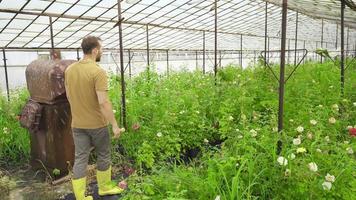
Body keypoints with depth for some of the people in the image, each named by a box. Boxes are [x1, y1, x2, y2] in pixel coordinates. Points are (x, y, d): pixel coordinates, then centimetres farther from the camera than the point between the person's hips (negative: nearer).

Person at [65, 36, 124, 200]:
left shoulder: (69, 69, 2)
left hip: (77, 124, 6)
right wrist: (115, 125, -18)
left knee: (80, 158, 10)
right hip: (96, 123, -5)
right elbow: (103, 102, -24)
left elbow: (69, 95, 12)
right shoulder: (98, 72, -20)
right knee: (103, 155, 16)